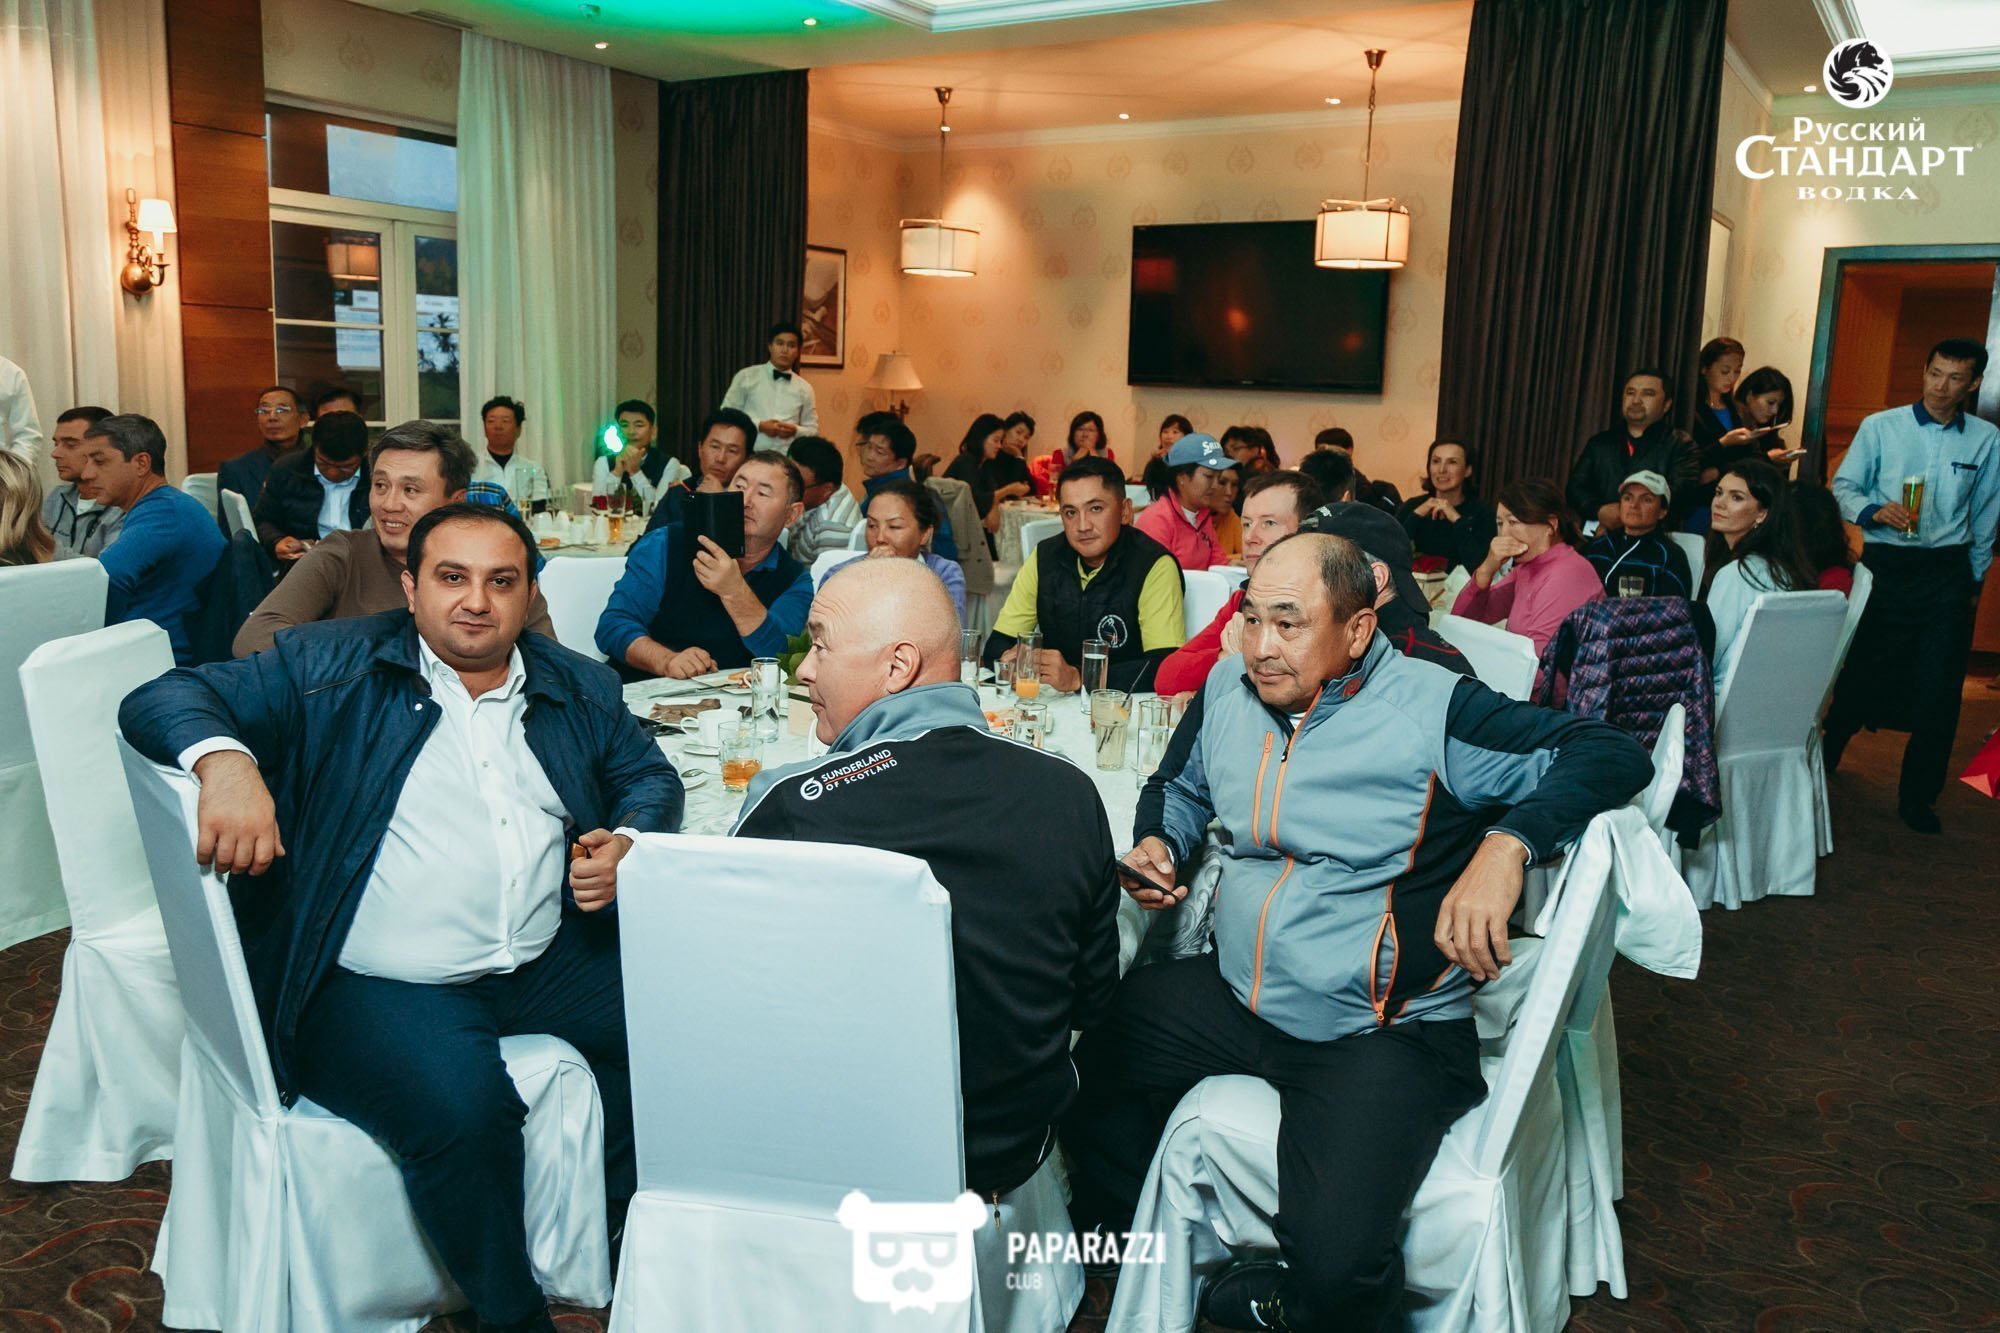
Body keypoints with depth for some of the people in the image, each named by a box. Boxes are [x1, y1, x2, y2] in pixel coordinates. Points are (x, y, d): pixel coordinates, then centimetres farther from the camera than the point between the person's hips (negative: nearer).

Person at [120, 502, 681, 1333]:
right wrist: (225, 760, -27)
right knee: (461, 1108, -31)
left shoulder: (578, 688, 12)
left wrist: (629, 842, -3)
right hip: (376, 984, -4)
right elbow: (163, 698, -3)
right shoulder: (331, 668, 0)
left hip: (552, 961, 5)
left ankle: (623, 1232, 11)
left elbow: (649, 775, 21)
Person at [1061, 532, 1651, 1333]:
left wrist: (1506, 843, -32)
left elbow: (1613, 755, -16)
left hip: (1380, 1032, -6)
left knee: (1335, 1264, -23)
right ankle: (1112, 1245, 31)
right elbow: (1180, 785, 25)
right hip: (1237, 993, 6)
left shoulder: (1432, 711, -14)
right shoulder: (1226, 695, 5)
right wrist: (1157, 843, 4)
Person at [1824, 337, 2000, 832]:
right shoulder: (1880, 427, 1)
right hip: (1884, 565, -2)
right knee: (1863, 675, 4)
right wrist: (1875, 511, -19)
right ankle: (1821, 759, 26)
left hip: (1947, 573, 2)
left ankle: (1918, 795, 15)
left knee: (1938, 690, 1)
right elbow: (1843, 487, 2)